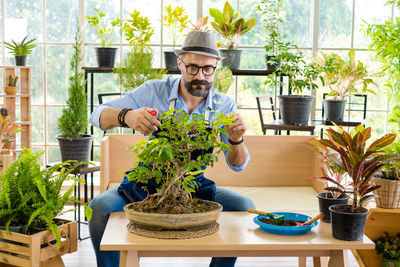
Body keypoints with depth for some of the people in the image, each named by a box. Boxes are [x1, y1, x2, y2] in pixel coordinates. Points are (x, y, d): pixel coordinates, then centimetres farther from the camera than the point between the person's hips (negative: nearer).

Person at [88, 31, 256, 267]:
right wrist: (126, 116, -33)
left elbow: (238, 165, -7)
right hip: (147, 184, -1)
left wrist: (236, 139, -31)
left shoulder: (224, 106, -4)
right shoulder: (153, 92, -8)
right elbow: (98, 115, -10)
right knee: (100, 208, -27)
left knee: (244, 207, -21)